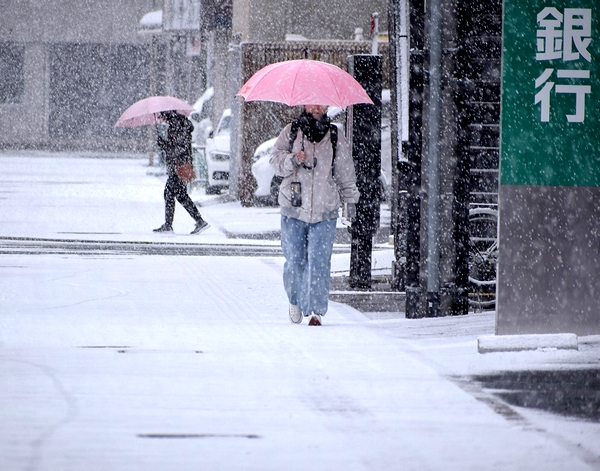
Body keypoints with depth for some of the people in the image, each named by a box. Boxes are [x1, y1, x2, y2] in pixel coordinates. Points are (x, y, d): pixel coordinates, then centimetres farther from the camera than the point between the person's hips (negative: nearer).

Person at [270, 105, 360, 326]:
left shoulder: (336, 137, 7)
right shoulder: (291, 131, 4)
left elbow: (345, 171, 15)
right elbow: (275, 158, 1)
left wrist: (350, 199, 15)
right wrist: (292, 160, -18)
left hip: (324, 210, 0)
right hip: (293, 208, 0)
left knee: (319, 261, -7)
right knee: (294, 260, 3)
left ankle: (316, 310, -4)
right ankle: (295, 301, 27)